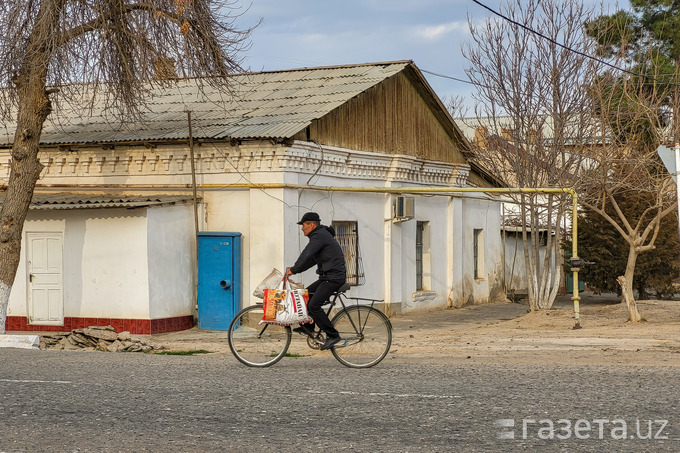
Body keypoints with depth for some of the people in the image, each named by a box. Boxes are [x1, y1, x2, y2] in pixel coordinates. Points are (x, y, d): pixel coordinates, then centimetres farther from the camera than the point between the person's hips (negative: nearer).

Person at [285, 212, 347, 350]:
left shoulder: (319, 236, -12)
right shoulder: (321, 235, 21)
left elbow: (307, 255, -21)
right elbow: (312, 259, 23)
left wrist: (294, 270, -14)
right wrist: (295, 269, 15)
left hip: (334, 278, -11)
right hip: (327, 277, 11)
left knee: (313, 305, -18)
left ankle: (333, 335, -15)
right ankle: (308, 327, 20)